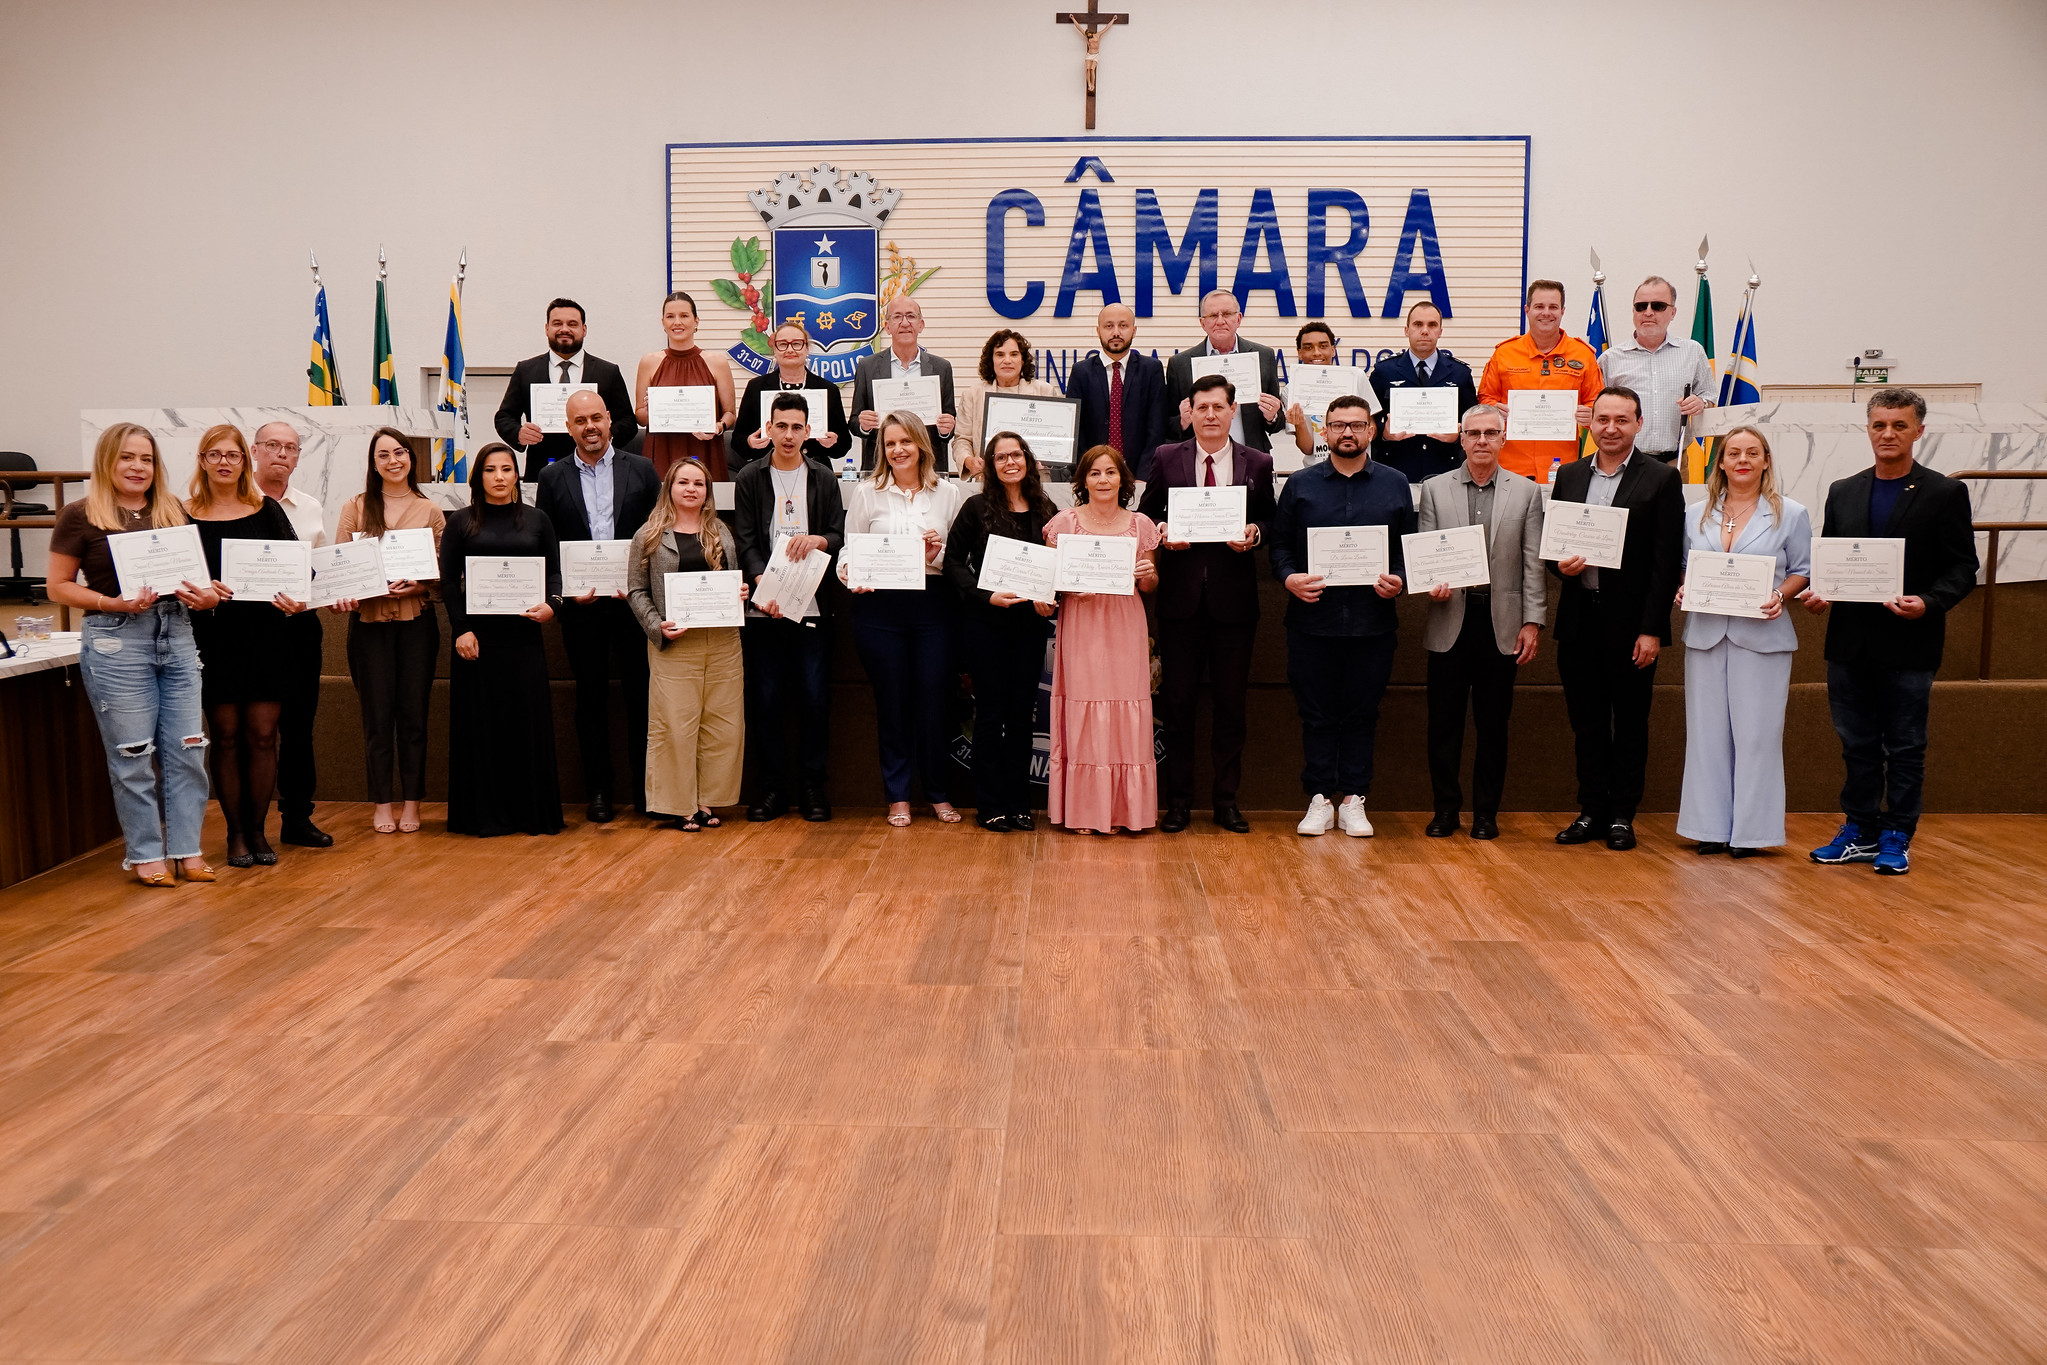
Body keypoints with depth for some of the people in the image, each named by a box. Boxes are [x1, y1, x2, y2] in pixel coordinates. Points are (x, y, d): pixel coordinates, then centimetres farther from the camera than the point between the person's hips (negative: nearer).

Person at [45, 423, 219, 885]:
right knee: (133, 756, 1)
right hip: (116, 643, -4)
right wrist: (113, 603, -16)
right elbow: (58, 587, -1)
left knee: (187, 750, 3)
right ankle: (146, 855, 12)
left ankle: (187, 850, 13)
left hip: (176, 635, 4)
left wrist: (206, 595, -3)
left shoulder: (173, 512, 12)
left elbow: (196, 570, 19)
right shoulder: (80, 516, -1)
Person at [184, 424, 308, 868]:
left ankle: (257, 830, 13)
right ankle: (236, 833, 13)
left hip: (265, 635, 1)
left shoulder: (266, 510, 7)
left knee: (262, 735, 2)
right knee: (226, 736, 3)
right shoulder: (184, 515, 4)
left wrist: (296, 599, -18)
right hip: (214, 636, -1)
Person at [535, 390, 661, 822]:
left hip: (633, 598, -1)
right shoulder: (552, 477, 7)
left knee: (641, 693, 1)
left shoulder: (642, 470, 4)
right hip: (581, 603, 1)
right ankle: (599, 790, 14)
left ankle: (645, 786, 12)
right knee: (591, 696, 6)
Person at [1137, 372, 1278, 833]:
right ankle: (1178, 799, 14)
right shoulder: (1166, 459, 5)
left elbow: (1269, 520, 10)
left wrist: (1254, 532, -12)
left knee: (1230, 703, 7)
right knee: (1178, 701, 5)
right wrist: (1162, 532, -11)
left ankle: (1226, 800, 17)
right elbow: (1146, 516, 9)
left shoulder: (1257, 464, 6)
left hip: (1234, 599, 0)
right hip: (1181, 596, 0)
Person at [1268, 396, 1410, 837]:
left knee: (1362, 714, 6)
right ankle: (1319, 800, 13)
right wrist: (1289, 578, -10)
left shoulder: (1395, 485, 9)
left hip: (1373, 622, 0)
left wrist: (1400, 580, -8)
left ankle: (1353, 800, 14)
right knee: (1316, 714, 4)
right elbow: (1279, 543, 7)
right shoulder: (1300, 485, 8)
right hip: (1312, 619, 0)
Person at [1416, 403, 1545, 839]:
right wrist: (1432, 584, -14)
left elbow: (1534, 563, 4)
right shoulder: (1435, 489, 7)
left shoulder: (1526, 492, 7)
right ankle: (1446, 807, 15)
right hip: (1450, 620, 0)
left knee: (1493, 722, 5)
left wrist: (1532, 622, -2)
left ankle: (1486, 811, 15)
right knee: (1444, 720, 4)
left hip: (1501, 623, 0)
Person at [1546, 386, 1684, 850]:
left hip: (1631, 622, -4)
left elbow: (1668, 561, -7)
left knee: (1630, 722, 5)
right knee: (1586, 721, 10)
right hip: (1579, 620, 4)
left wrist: (1652, 630, -12)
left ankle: (1622, 815, 15)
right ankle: (1592, 810, 19)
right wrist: (1561, 564, -9)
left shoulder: (1661, 478, -3)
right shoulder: (1569, 476, 10)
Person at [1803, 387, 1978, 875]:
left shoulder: (1944, 493, -1)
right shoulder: (1842, 492, 10)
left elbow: (1962, 568, -4)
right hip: (1850, 642, 4)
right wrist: (1817, 591, -7)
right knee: (1857, 743, 10)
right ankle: (1860, 831, 21)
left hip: (1908, 644, -3)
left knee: (1905, 746, 5)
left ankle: (1896, 838, 14)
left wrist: (1928, 603, -21)